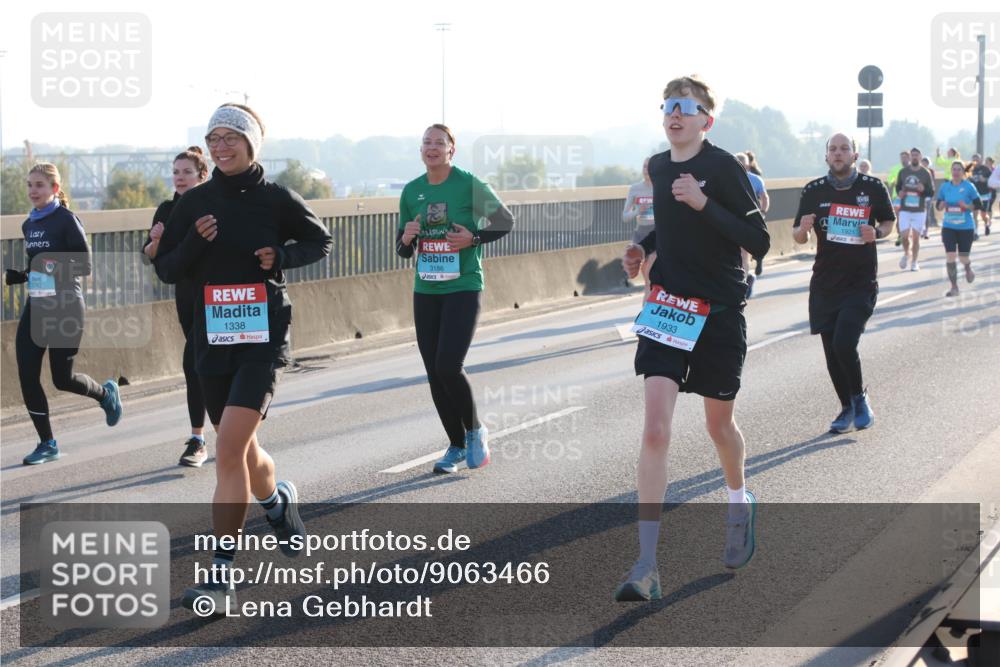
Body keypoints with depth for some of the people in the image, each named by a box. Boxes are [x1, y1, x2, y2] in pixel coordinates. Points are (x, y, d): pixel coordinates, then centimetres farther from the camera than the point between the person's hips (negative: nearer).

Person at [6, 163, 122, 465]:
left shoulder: (66, 220, -10)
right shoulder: (29, 224, 11)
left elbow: (85, 265, -13)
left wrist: (56, 267, -28)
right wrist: (9, 276, 4)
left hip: (65, 307, -6)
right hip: (36, 307, 6)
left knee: (62, 378, 1)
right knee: (27, 376, -3)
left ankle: (106, 393, 34)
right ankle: (47, 444, 9)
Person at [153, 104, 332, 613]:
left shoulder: (276, 200, -2)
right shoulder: (194, 203, 4)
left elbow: (320, 242, 12)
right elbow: (165, 270, 6)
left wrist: (282, 256, -6)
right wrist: (194, 242, -13)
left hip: (263, 337, -4)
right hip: (213, 339, 4)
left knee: (229, 449, -17)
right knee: (241, 452, 16)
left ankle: (222, 573, -14)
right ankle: (277, 500, 51)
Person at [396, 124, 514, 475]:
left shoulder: (469, 185, -7)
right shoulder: (411, 191, 7)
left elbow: (505, 222, 2)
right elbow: (403, 250, 14)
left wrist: (474, 238, -13)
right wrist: (406, 239, -8)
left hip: (463, 288, -5)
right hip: (426, 291, 5)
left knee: (449, 367, -16)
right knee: (434, 373, 5)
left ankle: (475, 431, 10)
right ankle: (456, 446, 21)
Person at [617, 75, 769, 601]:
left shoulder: (723, 168, -11)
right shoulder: (657, 167, 7)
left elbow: (759, 242, -16)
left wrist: (704, 205, -25)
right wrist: (643, 249, 7)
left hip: (719, 311, -3)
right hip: (667, 306, 4)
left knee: (719, 423, 14)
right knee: (655, 428, -10)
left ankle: (740, 503, 49)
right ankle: (646, 566, -13)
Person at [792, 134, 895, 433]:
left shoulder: (873, 188, -1)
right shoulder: (813, 191, 3)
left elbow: (889, 222, 13)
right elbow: (798, 237, 9)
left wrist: (877, 233, -9)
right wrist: (803, 229, -15)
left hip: (861, 282, -3)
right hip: (825, 283, 3)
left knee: (844, 344, -17)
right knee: (832, 352, 6)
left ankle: (860, 397, 9)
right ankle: (848, 408, 25)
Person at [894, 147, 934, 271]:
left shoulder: (926, 173, -1)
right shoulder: (903, 172, 4)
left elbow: (932, 192, 2)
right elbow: (898, 186, 17)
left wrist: (923, 190, -19)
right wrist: (899, 193, -5)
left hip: (920, 210, -1)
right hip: (904, 210, 1)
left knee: (916, 237, 2)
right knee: (904, 236, -5)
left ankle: (914, 262, 15)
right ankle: (906, 254, 25)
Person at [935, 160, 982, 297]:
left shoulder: (969, 187, -8)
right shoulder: (945, 186, 1)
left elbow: (979, 204, -4)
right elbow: (938, 205, 9)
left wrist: (966, 206, -21)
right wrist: (941, 205, -14)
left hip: (966, 227, -2)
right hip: (948, 227, 2)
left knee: (963, 257, 4)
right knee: (950, 257, -8)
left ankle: (968, 268, 43)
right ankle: (954, 287, 2)